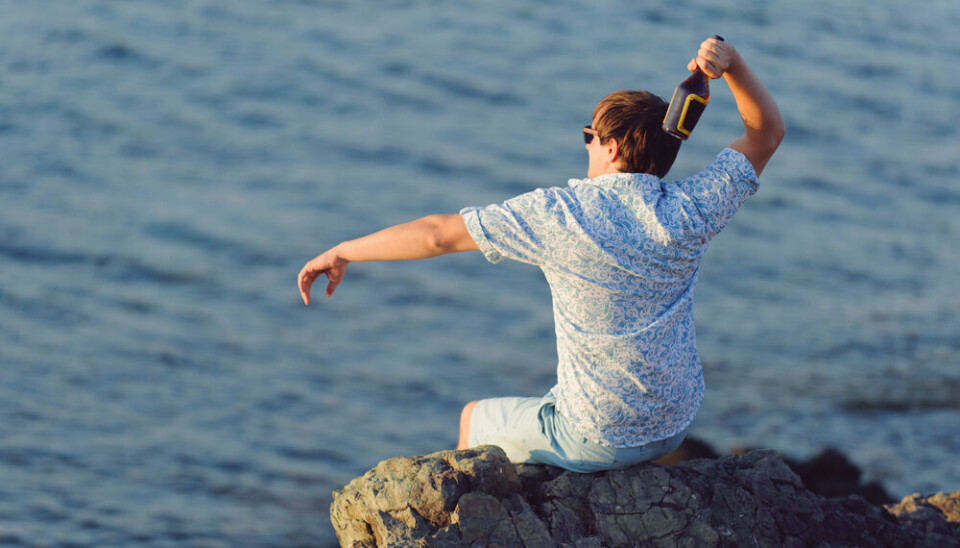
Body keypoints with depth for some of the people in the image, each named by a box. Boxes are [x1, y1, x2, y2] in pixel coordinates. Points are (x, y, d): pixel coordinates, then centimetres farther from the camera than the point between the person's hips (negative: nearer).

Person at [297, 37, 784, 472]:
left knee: (475, 419, 27)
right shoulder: (689, 211, -9)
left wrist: (342, 252, -2)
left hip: (596, 442, -5)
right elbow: (767, 132, 5)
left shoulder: (561, 214, -19)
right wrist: (731, 62, -10)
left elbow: (437, 234, -13)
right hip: (674, 430, 5)